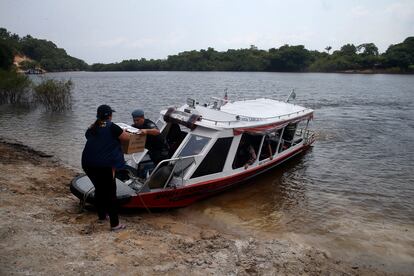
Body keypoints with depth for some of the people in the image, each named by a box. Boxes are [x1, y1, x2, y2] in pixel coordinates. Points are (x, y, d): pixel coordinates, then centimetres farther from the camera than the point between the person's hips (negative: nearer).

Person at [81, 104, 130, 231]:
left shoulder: (92, 127, 12)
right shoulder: (111, 127, -8)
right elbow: (127, 137, -4)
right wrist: (121, 132, 18)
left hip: (88, 163, 7)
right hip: (104, 165, -7)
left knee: (99, 189, 24)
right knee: (110, 192, 2)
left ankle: (101, 215, 37)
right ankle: (115, 224, 5)